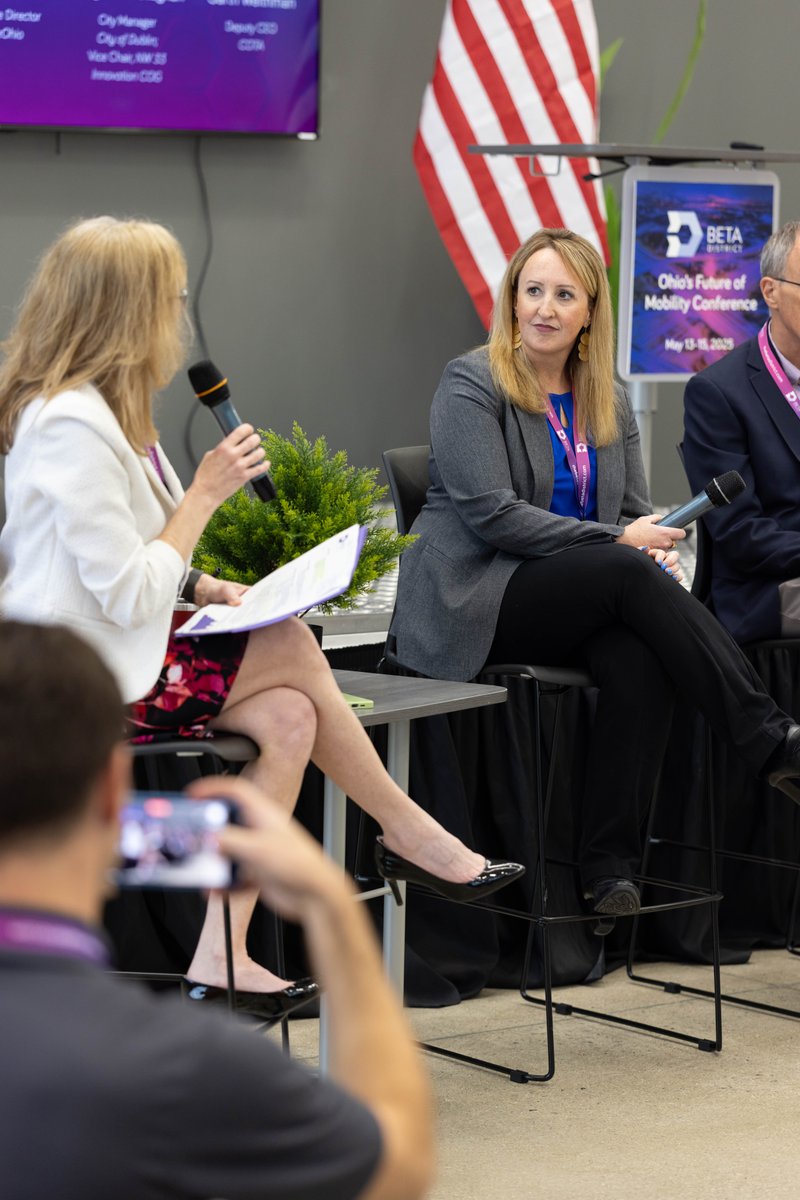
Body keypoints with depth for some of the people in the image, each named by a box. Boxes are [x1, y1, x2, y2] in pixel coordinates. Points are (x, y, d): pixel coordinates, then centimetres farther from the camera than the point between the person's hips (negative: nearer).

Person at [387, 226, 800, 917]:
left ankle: (610, 867, -27)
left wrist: (658, 551, -10)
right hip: (477, 602, -5)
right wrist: (620, 542, -17)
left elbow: (636, 511, 15)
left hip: (583, 601, 5)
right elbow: (492, 514, -14)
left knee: (642, 662, -30)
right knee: (628, 574, -31)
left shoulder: (607, 398, 15)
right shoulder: (471, 384, -4)